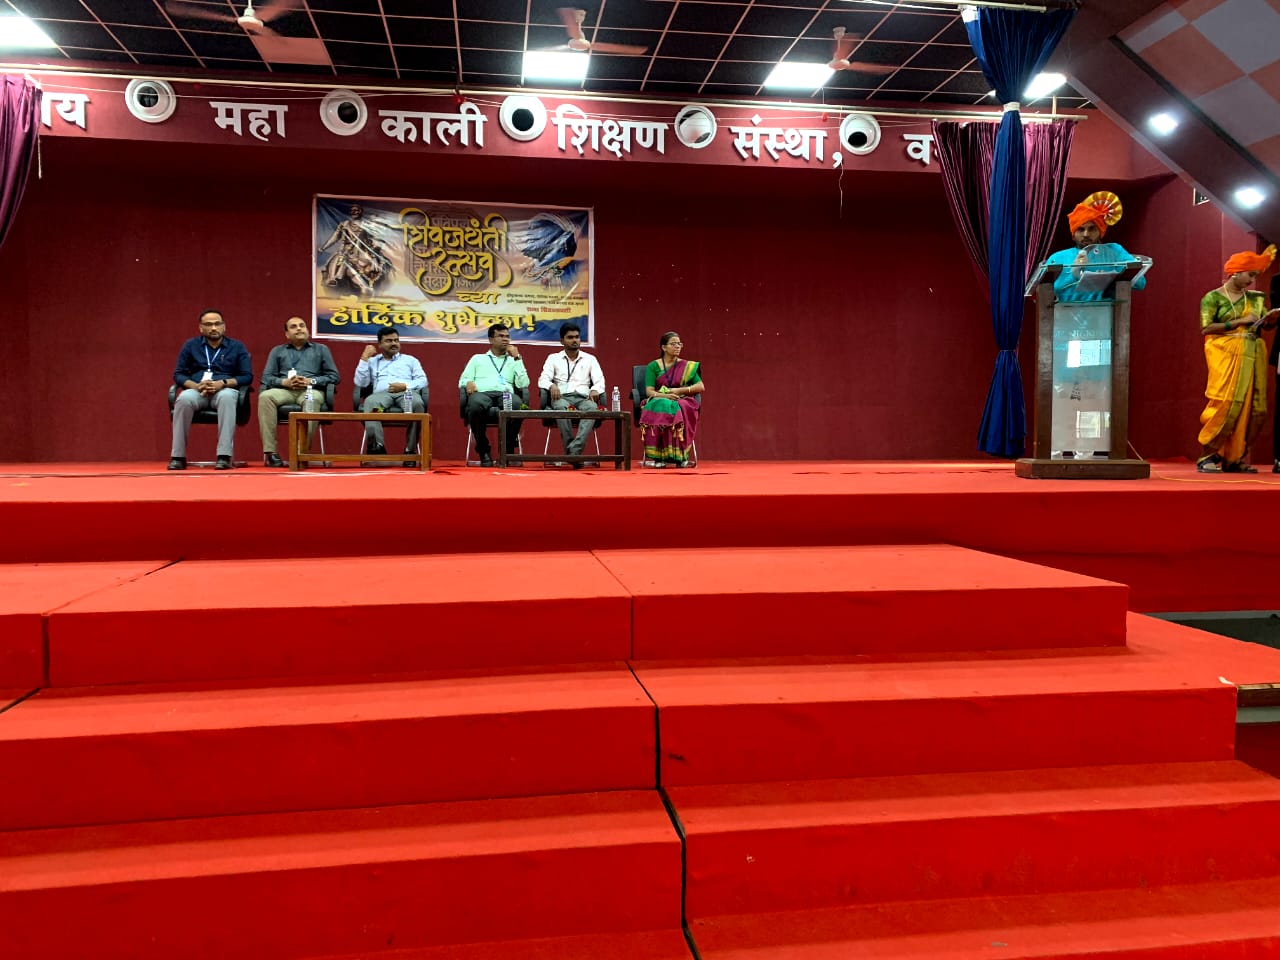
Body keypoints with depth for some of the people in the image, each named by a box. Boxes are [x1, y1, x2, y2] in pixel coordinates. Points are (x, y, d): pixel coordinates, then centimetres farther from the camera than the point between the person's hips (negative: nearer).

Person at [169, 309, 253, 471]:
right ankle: (178, 457, -32)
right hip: (196, 390, 1)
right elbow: (178, 374, 11)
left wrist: (223, 383, -13)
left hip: (225, 390, -1)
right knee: (184, 399, -36)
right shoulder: (191, 345, 16)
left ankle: (224, 456, -43)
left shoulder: (237, 347, 12)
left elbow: (247, 376, 4)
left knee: (226, 397, -40)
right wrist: (196, 385, -11)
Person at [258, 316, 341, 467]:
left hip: (311, 389, -1)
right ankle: (270, 451, -36)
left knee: (312, 400, -39)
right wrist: (284, 382, -7)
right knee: (265, 396, -33)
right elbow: (266, 378, 14)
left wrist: (311, 381, -5)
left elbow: (334, 376, 11)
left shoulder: (321, 349, 23)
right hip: (284, 390, 2)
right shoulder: (277, 351, 26)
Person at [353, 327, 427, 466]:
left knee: (417, 403, -39)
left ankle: (410, 450, -37)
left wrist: (405, 386, -5)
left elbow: (423, 381, 14)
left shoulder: (410, 360, 28)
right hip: (382, 394, 0)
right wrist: (364, 358, 12)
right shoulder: (372, 361, 28)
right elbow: (360, 383, 13)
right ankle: (377, 446, -47)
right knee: (370, 402, -38)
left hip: (406, 393, 0)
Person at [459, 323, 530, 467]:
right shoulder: (477, 358, 27)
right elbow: (462, 381, 20)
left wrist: (517, 358, 10)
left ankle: (508, 449, -20)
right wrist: (468, 383, -4)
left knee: (518, 405, -38)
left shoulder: (513, 361, 27)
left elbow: (523, 384, 11)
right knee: (476, 405, -40)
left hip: (505, 394, 1)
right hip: (482, 393, -1)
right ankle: (483, 450, -23)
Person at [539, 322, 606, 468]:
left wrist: (595, 390, -16)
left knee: (592, 408, -37)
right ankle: (572, 452, -37)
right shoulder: (553, 358, 18)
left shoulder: (590, 359, 21)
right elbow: (543, 380, 5)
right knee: (561, 407, -39)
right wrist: (551, 385, -19)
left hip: (583, 398, 1)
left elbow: (599, 381, 8)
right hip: (562, 397, -1)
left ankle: (574, 450, -47)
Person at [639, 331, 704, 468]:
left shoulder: (687, 366, 15)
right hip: (659, 402, 0)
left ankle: (677, 455, -35)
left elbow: (701, 386, 5)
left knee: (674, 410, -37)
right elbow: (649, 391, 1)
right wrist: (665, 395, -19)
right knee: (662, 408, -37)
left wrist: (679, 390, -8)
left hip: (683, 402, 0)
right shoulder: (653, 366, 11)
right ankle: (657, 456, -38)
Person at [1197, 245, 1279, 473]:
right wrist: (1238, 322, -14)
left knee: (1254, 407, 0)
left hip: (1252, 356, 6)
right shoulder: (1213, 297, 0)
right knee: (1226, 403, -13)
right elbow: (1206, 328, -10)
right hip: (1226, 355, -6)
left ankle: (1236, 458, 7)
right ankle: (1207, 456, -6)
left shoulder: (1254, 298, 17)